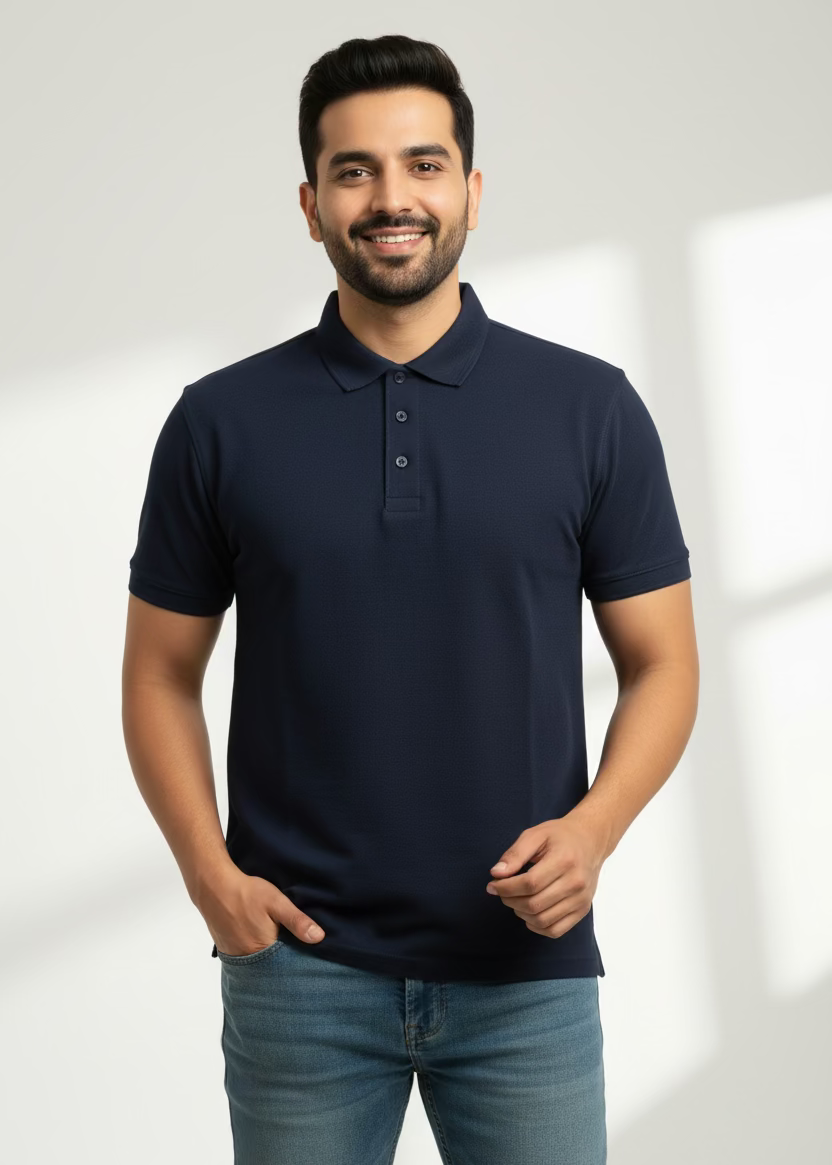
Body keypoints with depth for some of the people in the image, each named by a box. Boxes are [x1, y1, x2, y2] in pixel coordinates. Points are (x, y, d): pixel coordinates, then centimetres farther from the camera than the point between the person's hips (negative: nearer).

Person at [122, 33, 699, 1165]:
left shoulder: (590, 407, -1)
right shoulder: (221, 423, 0)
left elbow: (662, 663, 3)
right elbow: (162, 674, 5)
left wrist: (592, 828, -14)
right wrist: (207, 869, -9)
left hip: (527, 967, 0)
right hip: (298, 964, 0)